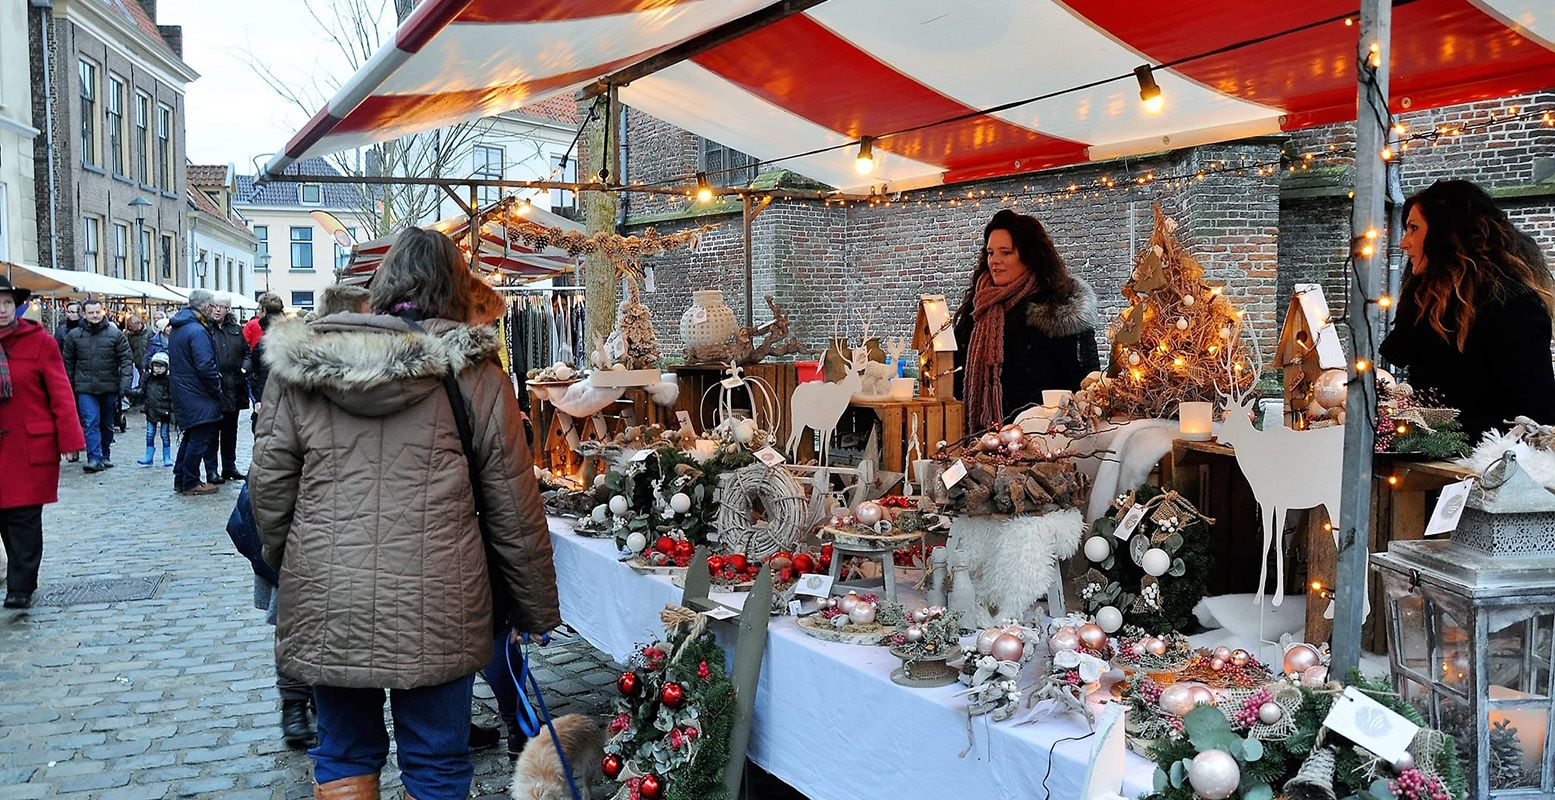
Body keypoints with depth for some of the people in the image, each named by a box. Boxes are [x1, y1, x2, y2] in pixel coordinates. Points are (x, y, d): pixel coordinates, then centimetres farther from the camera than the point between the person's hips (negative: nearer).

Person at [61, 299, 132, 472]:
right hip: (85, 388, -1)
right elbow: (68, 362, 8)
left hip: (109, 387, 1)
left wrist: (125, 383, -11)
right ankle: (94, 458, -13)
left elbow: (125, 359, -3)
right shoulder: (73, 335, 2)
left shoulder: (115, 334, -1)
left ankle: (105, 456, 29)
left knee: (107, 423, 14)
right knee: (91, 422, -11)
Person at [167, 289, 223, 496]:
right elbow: (205, 365, -24)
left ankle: (180, 480, 23)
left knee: (190, 436, 18)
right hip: (198, 395, -10)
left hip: (182, 392, 10)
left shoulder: (177, 329, 13)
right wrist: (217, 389, -11)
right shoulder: (198, 331, -19)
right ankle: (190, 483, 2)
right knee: (199, 439, -2)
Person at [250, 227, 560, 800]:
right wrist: (536, 609, 8)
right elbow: (513, 507, -2)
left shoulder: (298, 363, 4)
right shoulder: (471, 371, -3)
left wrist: (288, 567, 22)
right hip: (434, 605, -2)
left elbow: (270, 480, 6)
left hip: (325, 603, 3)